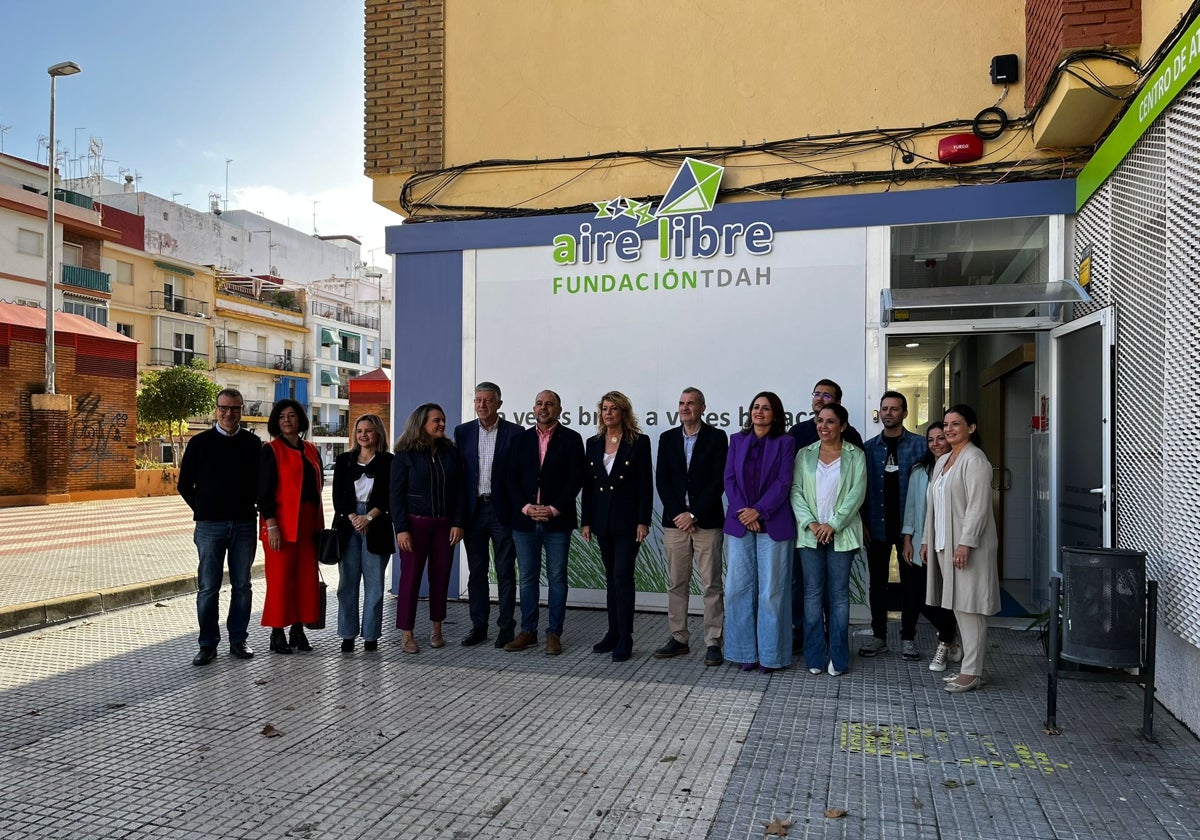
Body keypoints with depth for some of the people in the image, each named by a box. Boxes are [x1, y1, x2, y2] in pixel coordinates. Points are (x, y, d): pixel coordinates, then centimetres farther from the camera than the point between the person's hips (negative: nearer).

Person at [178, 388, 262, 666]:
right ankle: (208, 644, 11)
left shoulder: (253, 443, 5)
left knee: (242, 586, 8)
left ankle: (238, 639, 18)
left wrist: (248, 506, 5)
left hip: (244, 524, 2)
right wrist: (203, 510, 4)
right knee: (208, 587, 1)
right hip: (210, 525, -1)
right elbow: (185, 484, 7)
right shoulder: (200, 443, 1)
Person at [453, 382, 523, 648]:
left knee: (505, 572, 4)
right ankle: (478, 626, 20)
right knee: (476, 571, 10)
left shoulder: (514, 433, -3)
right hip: (473, 510, 3)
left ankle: (506, 627, 13)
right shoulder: (462, 432, 6)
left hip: (502, 510, -3)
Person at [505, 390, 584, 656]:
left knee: (556, 578, 4)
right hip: (524, 519, 3)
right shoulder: (521, 439, 10)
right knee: (527, 578, 9)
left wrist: (554, 509, -13)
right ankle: (528, 631, 18)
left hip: (557, 520, -3)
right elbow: (512, 478, 6)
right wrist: (525, 507, -8)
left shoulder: (571, 439, 1)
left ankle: (554, 634, 12)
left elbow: (576, 479, -5)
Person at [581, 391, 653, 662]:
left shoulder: (638, 442, -4)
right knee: (611, 578, 12)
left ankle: (625, 640, 0)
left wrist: (643, 522, -12)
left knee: (623, 578, -7)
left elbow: (646, 484, -7)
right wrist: (586, 521, 6)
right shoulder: (593, 444, 10)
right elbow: (587, 485, 10)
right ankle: (613, 633, 21)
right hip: (603, 521, 5)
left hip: (627, 520, -5)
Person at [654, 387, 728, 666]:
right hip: (675, 521, 3)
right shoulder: (667, 438, 9)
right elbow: (661, 479, 4)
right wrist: (678, 514, -7)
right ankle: (678, 639, 18)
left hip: (706, 522, -3)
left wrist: (694, 514, -11)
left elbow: (718, 480, -7)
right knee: (677, 584, 8)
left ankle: (713, 642, 8)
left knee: (712, 585, 0)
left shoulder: (717, 437, -1)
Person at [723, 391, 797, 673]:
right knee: (738, 588, 3)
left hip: (773, 524, -3)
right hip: (739, 523, 3)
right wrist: (742, 512, -8)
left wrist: (759, 511, -14)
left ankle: (771, 654, 9)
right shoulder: (737, 440, 12)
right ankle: (746, 652, 13)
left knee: (771, 591, 1)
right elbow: (729, 479, 5)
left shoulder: (785, 442, 2)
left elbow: (783, 483, -6)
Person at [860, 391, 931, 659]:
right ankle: (878, 635, 20)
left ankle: (908, 637, 19)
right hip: (877, 525, 2)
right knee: (877, 581, 9)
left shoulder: (919, 445, -1)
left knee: (911, 581, 6)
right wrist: (863, 523, -1)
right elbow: (861, 487, 6)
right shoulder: (869, 447, 6)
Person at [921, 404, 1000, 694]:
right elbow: (933, 505, 20)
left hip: (967, 545, -9)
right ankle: (969, 666, 19)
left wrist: (965, 543, -22)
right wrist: (927, 541, 18)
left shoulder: (974, 459, -10)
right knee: (958, 606, 11)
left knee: (969, 606, -5)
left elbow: (978, 505, -17)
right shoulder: (942, 461, 17)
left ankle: (972, 672, 0)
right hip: (945, 544, 9)